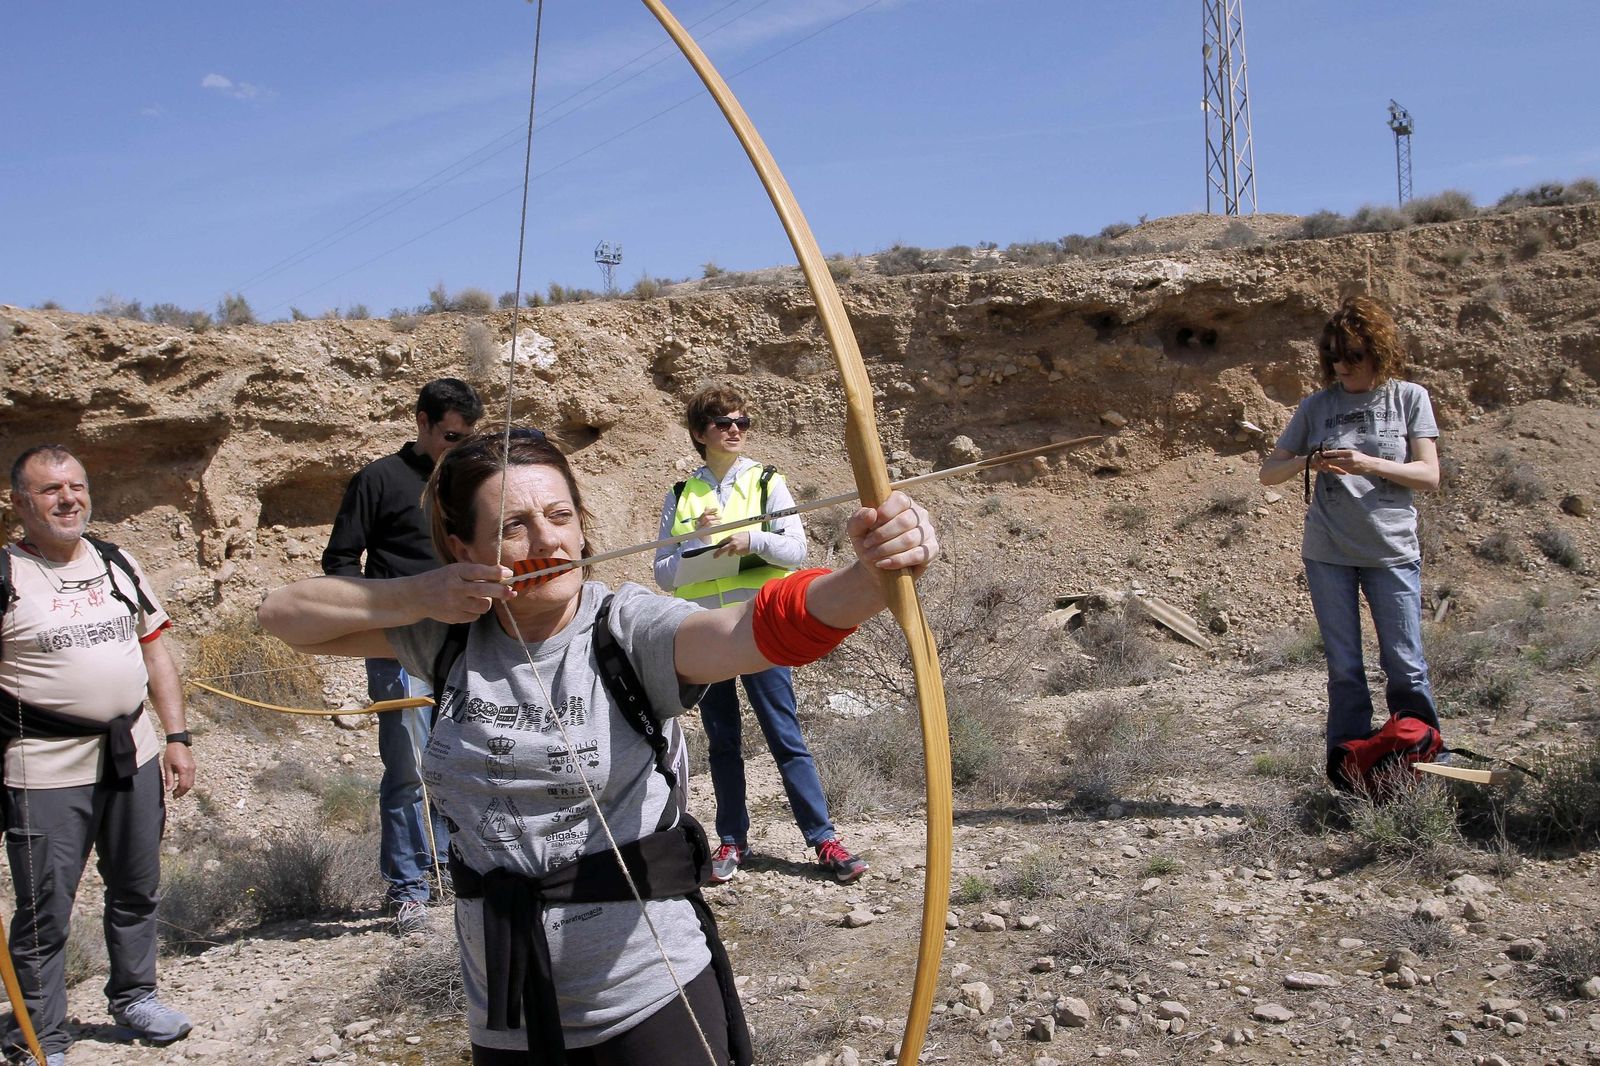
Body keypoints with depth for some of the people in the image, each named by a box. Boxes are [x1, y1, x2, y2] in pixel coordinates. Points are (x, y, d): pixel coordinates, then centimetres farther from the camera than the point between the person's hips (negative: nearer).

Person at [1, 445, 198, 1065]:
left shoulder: (118, 565, 9)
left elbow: (155, 652, 13)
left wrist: (176, 737, 8)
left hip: (134, 757, 6)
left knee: (137, 891, 18)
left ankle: (134, 997, 38)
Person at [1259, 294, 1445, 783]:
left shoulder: (1409, 398, 2)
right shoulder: (1317, 405, 6)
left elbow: (1429, 475, -3)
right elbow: (1269, 472, 8)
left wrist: (1369, 464, -19)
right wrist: (1307, 462, -13)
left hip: (1392, 551, -1)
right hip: (1327, 553, 2)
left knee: (1405, 667, -1)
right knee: (1344, 669, 5)